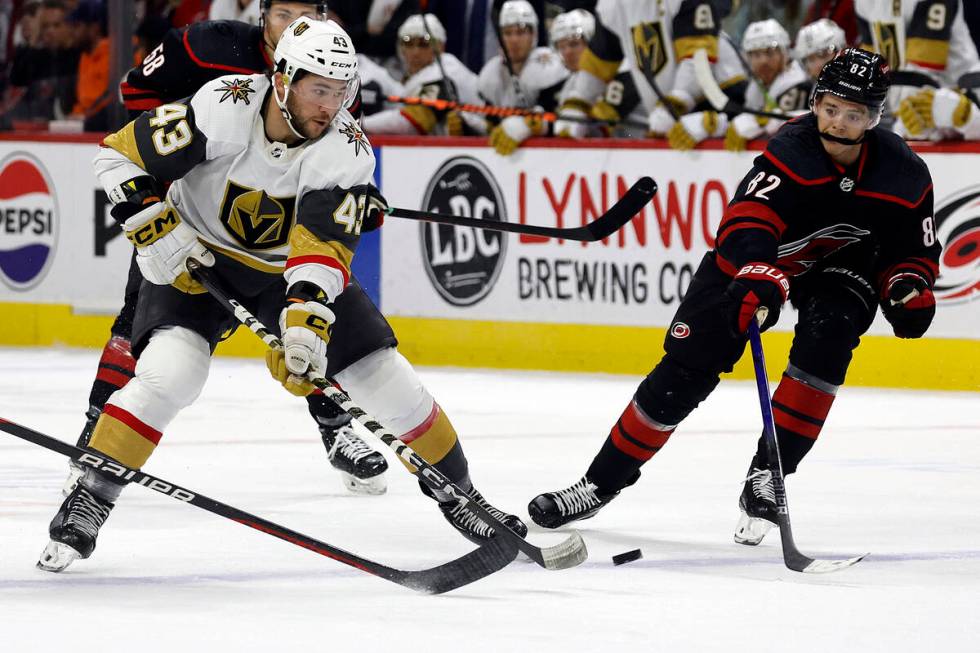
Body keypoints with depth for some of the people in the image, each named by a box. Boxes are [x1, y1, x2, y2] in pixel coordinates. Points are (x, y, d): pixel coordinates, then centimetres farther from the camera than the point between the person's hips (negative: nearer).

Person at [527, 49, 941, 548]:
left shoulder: (903, 175, -20)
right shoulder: (791, 152, -32)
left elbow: (917, 250, -5)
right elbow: (746, 226, -44)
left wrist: (910, 289, -26)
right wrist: (761, 281, -61)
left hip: (840, 264, 2)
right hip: (754, 261, -2)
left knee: (826, 338, -29)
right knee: (685, 370, -7)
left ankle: (766, 477, -18)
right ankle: (601, 483, 5)